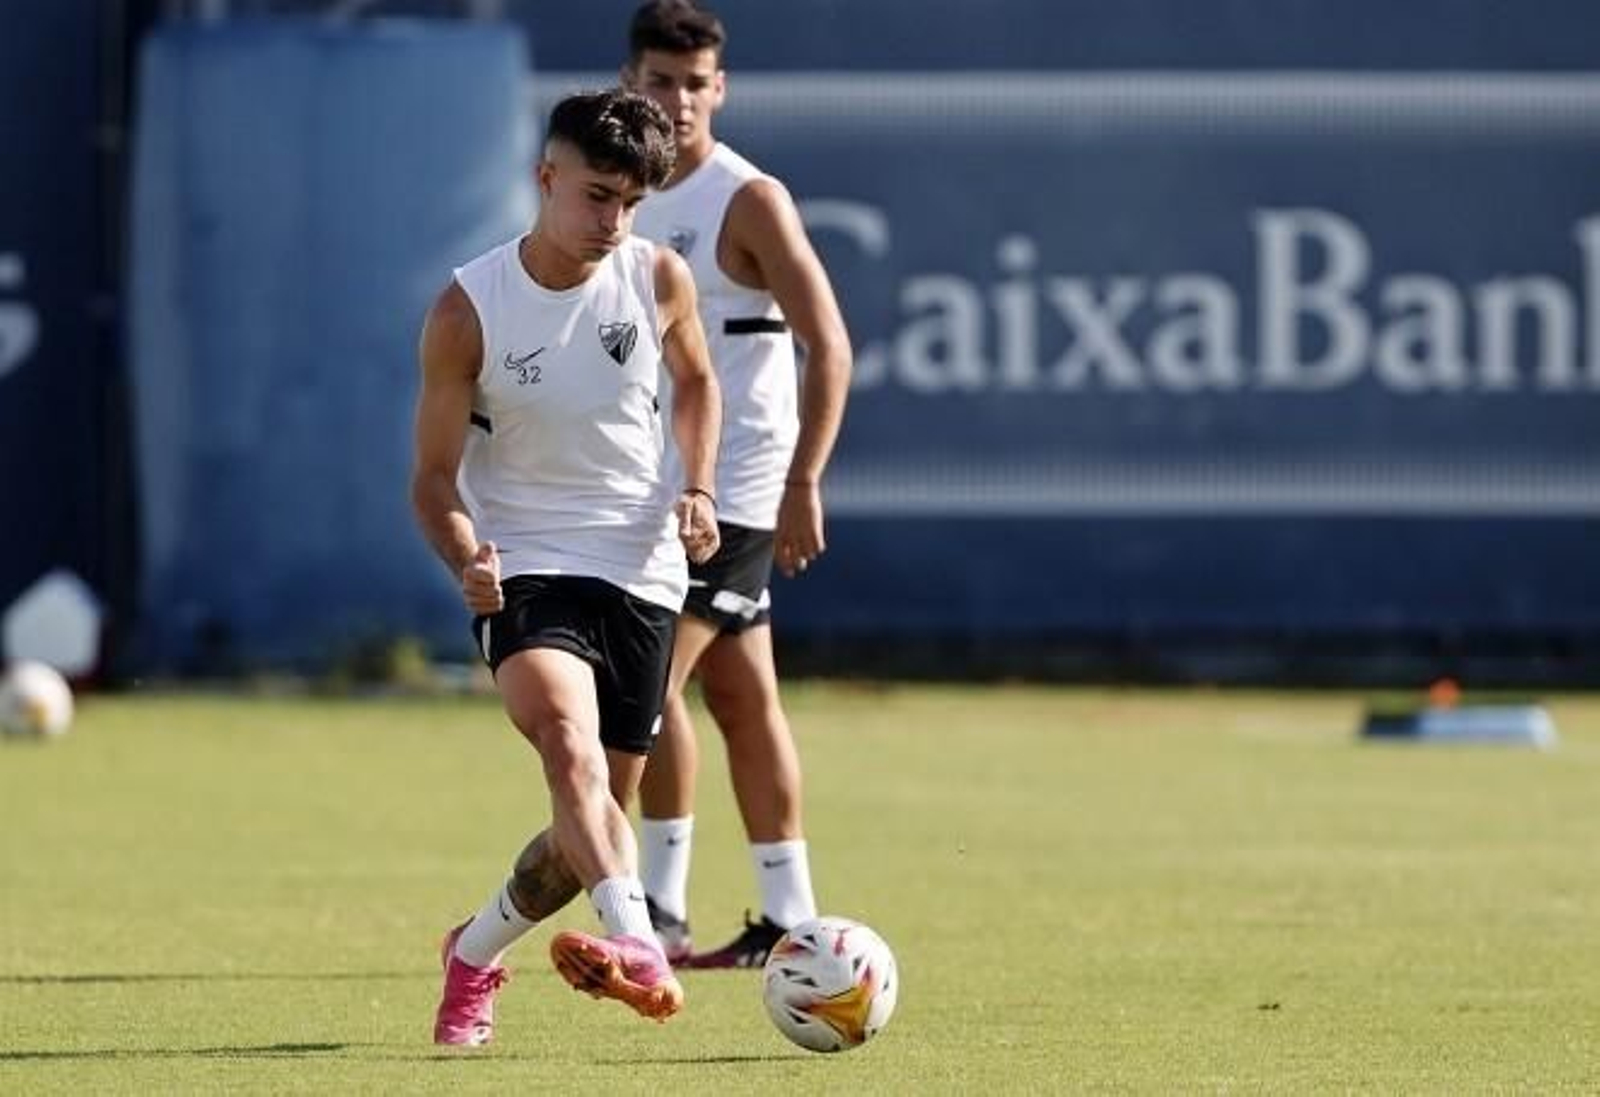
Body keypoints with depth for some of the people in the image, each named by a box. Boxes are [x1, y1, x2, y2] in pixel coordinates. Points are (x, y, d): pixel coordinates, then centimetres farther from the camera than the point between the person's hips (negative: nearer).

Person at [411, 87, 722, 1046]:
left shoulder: (659, 278, -2)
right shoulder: (468, 309, -11)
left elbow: (696, 382, 20)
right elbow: (435, 476, -6)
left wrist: (697, 489, 2)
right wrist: (465, 557, -27)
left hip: (641, 570, 4)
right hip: (525, 569, -4)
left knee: (599, 811, 7)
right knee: (568, 738, -33)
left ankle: (476, 954, 35)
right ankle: (636, 948, -52)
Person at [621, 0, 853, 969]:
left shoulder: (749, 202, -10)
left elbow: (830, 348, -14)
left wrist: (804, 483, -21)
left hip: (737, 485, -7)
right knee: (741, 696, 8)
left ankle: (659, 909, -9)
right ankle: (788, 918, 11)